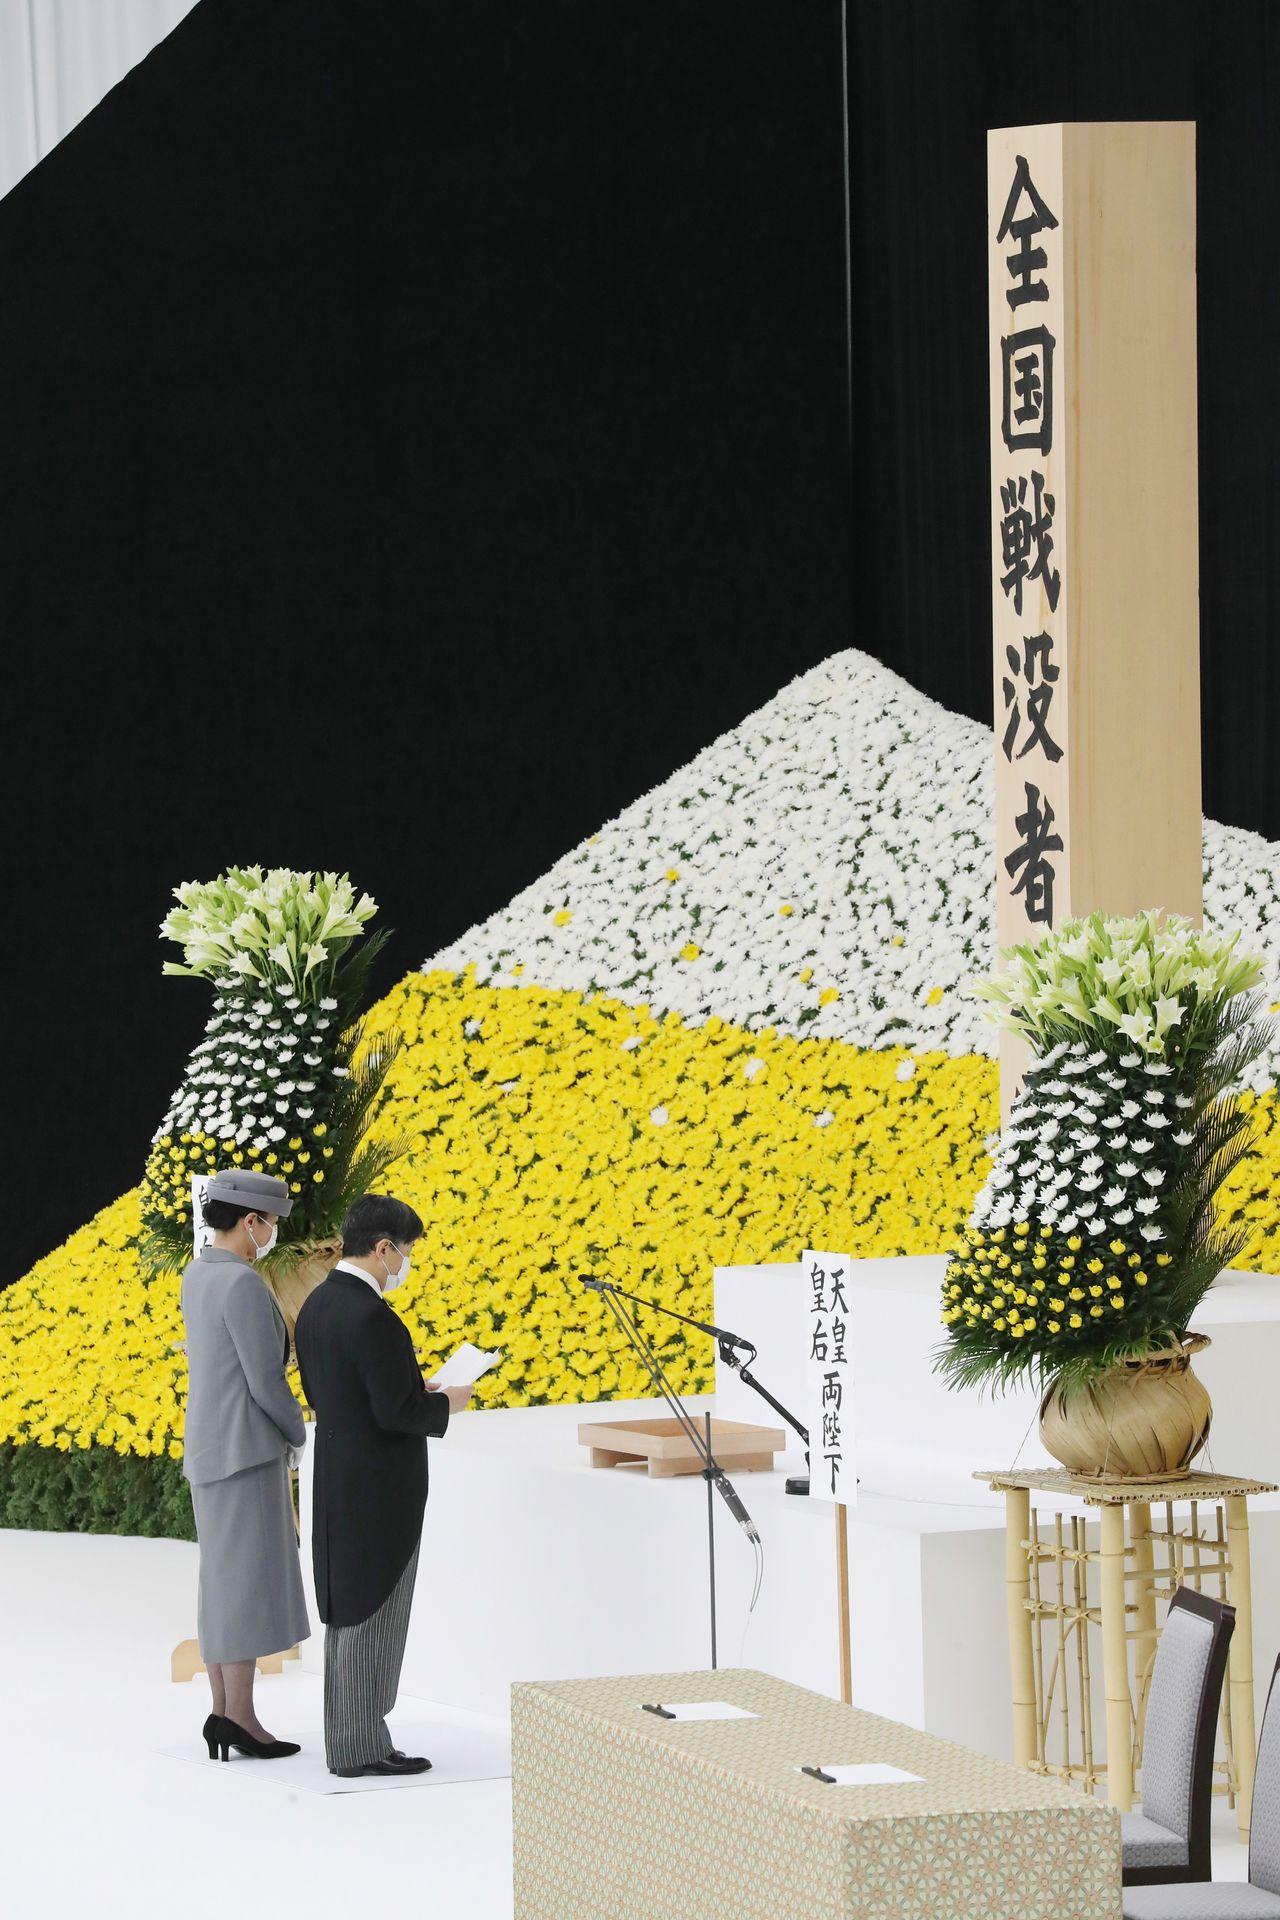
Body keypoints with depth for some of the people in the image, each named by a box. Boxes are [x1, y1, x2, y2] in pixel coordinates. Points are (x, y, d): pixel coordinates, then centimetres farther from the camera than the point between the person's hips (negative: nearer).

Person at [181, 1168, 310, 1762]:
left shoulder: (196, 1277, 13)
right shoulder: (244, 1285, -17)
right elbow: (266, 1382, -17)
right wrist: (303, 1436, 0)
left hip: (213, 1454, 9)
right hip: (247, 1450, -9)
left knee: (225, 1587, 8)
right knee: (249, 1585, -8)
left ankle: (224, 1717, 6)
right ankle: (239, 1715, -11)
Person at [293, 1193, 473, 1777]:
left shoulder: (316, 1306, 7)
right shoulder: (372, 1318, -22)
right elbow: (395, 1412, -24)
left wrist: (412, 1391, 13)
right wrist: (445, 1405, -5)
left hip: (337, 1485, 9)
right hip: (380, 1491, -9)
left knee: (347, 1615, 15)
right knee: (372, 1618, -1)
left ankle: (346, 1735, 21)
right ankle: (360, 1747, 3)